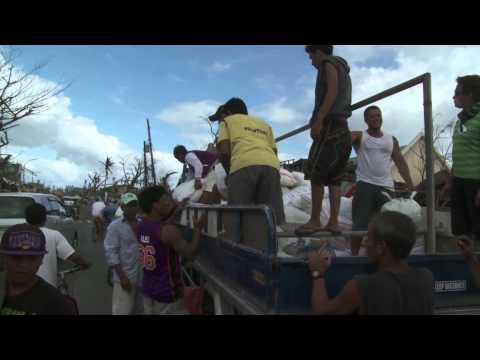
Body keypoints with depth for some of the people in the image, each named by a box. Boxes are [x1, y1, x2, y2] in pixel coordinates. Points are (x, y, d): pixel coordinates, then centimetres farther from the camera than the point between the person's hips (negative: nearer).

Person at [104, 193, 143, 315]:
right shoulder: (115, 226, -7)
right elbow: (110, 252, -11)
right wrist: (122, 276, -16)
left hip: (143, 277, 5)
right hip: (125, 277, -5)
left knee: (135, 309, 18)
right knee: (122, 311, -1)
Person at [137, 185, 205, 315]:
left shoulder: (141, 226, 0)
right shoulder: (168, 230, -23)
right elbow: (190, 253, -18)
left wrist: (175, 210, 17)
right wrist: (198, 228, -8)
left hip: (148, 289, 8)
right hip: (167, 293, -8)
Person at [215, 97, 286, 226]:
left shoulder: (227, 121, 26)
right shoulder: (264, 123, 39)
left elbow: (224, 150, 10)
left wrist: (228, 171, 24)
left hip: (244, 165, -4)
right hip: (271, 165, 4)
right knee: (274, 217, 0)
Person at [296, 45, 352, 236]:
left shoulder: (329, 64, 3)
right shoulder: (342, 69, 29)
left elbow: (332, 91, -14)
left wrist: (318, 119, -22)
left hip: (330, 124, -9)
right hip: (342, 128, 9)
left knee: (316, 174, -11)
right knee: (334, 178, 5)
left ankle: (315, 221, -11)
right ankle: (333, 222, 3)